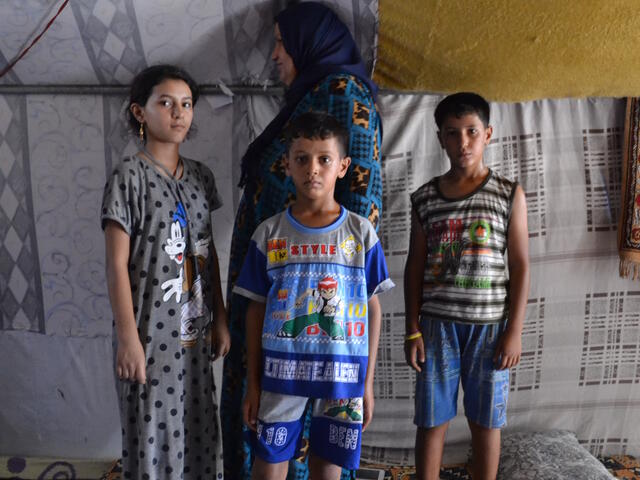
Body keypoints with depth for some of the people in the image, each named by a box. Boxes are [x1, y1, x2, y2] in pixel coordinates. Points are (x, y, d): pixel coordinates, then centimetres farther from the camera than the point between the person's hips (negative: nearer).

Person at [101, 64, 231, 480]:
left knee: (199, 433, 15)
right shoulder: (130, 176, -9)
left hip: (194, 330, 6)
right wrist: (128, 337, -14)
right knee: (153, 436, 7)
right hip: (152, 332, -5)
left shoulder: (201, 176, 7)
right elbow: (117, 264, -11)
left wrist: (220, 318, 10)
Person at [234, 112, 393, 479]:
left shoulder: (361, 232, -1)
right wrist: (253, 383, 4)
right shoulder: (269, 233, 0)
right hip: (281, 372, 0)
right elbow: (257, 311, 4)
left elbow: (373, 308, 2)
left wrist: (368, 383, 2)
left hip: (343, 374, 0)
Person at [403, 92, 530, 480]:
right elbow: (415, 266, 6)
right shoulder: (425, 198, 4)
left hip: (490, 325, -1)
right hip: (437, 324, 1)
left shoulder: (509, 194, 1)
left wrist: (514, 330, -6)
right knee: (432, 419, 7)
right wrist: (413, 330, 1)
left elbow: (520, 266, 0)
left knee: (485, 420, 10)